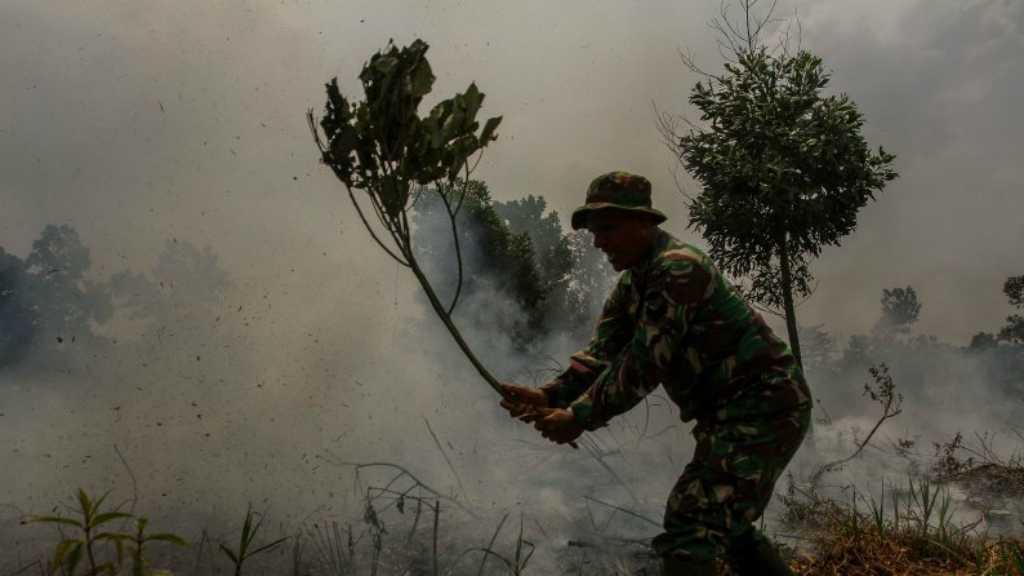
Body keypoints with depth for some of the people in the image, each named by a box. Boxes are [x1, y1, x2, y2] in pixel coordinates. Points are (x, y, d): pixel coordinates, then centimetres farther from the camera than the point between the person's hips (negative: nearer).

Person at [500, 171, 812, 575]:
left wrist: (579, 417, -20)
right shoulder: (632, 283, 11)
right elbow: (602, 352, 3)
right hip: (736, 409, 10)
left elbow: (644, 363, -23)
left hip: (763, 406, -10)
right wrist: (549, 396, -12)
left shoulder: (677, 268, -19)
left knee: (689, 526, -15)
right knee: (725, 524, 23)